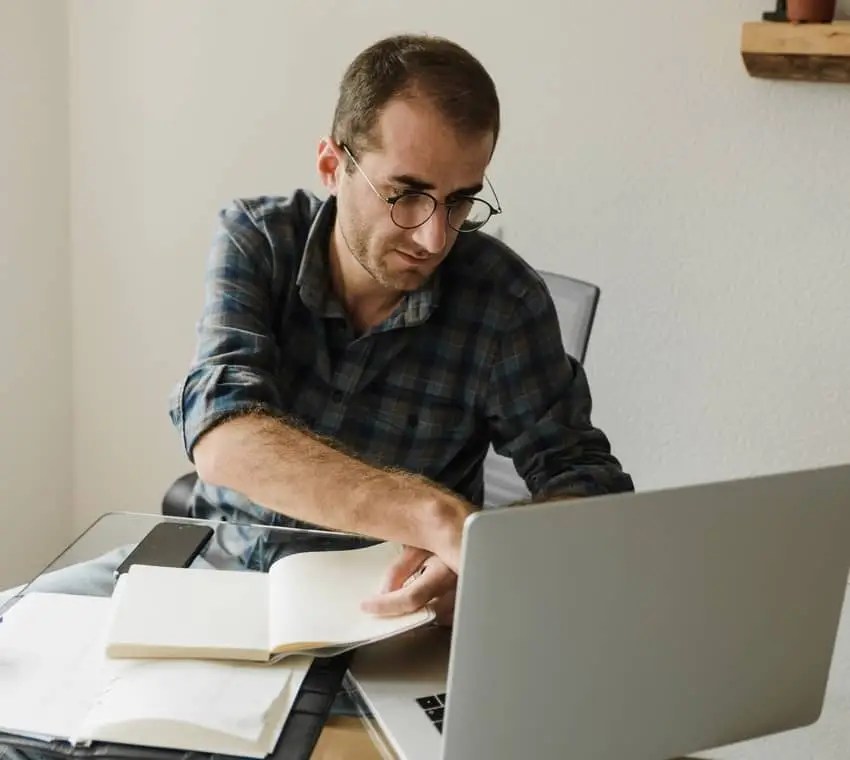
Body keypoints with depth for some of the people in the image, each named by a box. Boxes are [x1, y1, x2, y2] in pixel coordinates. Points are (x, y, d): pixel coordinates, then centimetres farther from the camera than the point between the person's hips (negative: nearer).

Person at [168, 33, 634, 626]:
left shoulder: (503, 300, -12)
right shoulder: (255, 241, -12)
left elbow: (587, 485, -9)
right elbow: (221, 438, -27)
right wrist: (442, 518, -42)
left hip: (394, 601, 1)